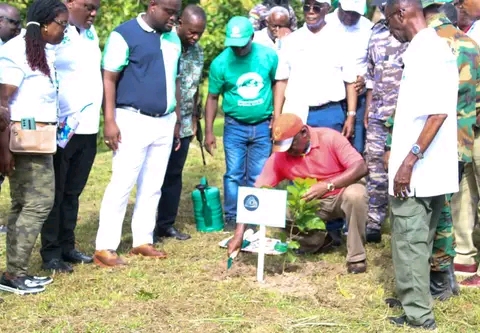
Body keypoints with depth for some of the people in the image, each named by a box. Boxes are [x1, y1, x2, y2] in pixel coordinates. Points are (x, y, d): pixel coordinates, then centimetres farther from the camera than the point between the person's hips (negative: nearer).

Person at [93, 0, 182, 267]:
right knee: (122, 184, -7)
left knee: (153, 186, 9)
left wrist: (177, 119, 18)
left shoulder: (173, 39, 11)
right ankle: (105, 247, -3)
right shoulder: (125, 34, -9)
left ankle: (143, 240, 18)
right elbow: (109, 78, -11)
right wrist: (110, 121, -17)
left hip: (164, 122, 7)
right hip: (133, 120, -6)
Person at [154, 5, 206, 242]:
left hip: (183, 124, 6)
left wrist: (194, 118, 16)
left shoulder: (198, 51, 7)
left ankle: (167, 224, 20)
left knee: (174, 174, 11)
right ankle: (148, 226, 9)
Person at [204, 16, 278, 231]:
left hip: (263, 126, 1)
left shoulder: (269, 56, -8)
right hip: (235, 126, -1)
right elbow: (212, 98, -1)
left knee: (258, 177, 7)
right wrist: (209, 132, -3)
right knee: (234, 174, 2)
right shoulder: (220, 63, -10)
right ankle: (231, 217, 12)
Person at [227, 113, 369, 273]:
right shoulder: (279, 156, -13)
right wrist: (239, 234, -24)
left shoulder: (329, 138, -20)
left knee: (355, 194, -37)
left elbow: (361, 168, -27)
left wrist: (327, 185, -41)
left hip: (340, 196, -3)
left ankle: (356, 256, -19)